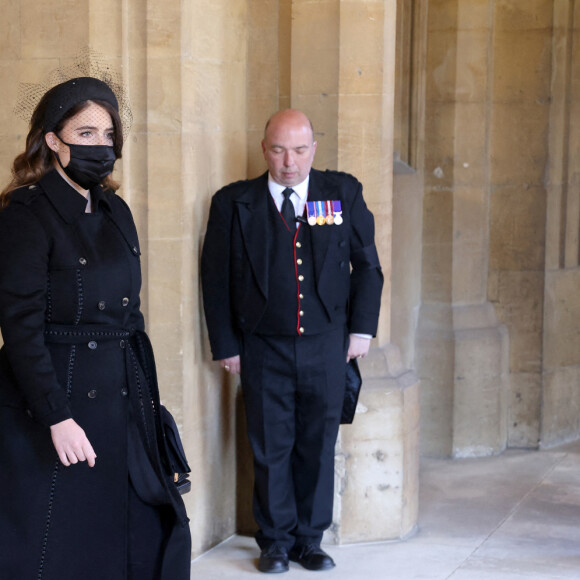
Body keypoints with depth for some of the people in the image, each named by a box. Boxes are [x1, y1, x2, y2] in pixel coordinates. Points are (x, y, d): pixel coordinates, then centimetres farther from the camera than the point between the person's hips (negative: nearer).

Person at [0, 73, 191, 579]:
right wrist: (58, 418, -19)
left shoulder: (115, 211, 10)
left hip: (123, 400, 7)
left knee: (146, 530, 11)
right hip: (55, 398, -7)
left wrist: (146, 393, 11)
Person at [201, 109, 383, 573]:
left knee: (318, 445, 7)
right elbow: (217, 278, 3)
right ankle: (277, 542, 19)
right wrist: (226, 344, 0)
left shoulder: (344, 193, 4)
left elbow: (367, 265, 9)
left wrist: (362, 327, 2)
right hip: (264, 348, -1)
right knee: (271, 447, 5)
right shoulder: (234, 203, 0)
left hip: (326, 347, 1)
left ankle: (311, 540, 21)